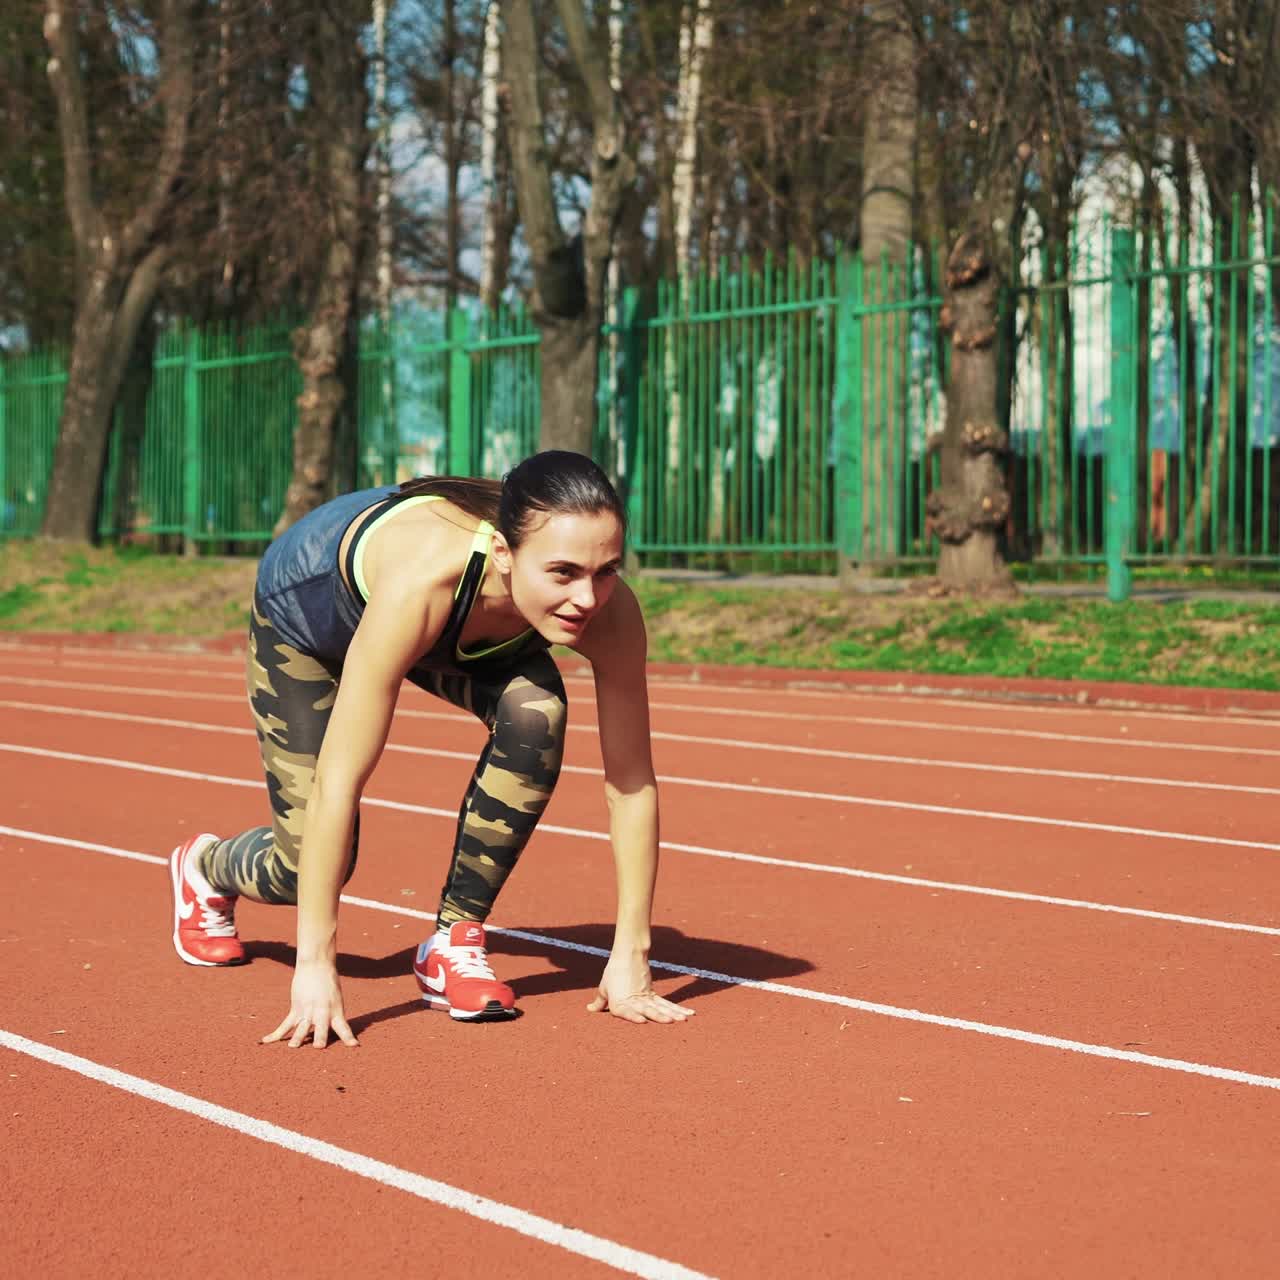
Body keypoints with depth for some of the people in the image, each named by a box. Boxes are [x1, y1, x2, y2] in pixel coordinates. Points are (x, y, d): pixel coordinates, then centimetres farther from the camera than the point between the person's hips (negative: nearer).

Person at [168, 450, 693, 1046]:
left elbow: (632, 783, -26)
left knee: (535, 713, -29)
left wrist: (630, 960, -26)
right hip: (304, 610, -3)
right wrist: (314, 965, -41)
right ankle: (205, 867, 36)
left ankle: (454, 941, -10)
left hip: (461, 632, 3)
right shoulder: (423, 578, -47)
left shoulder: (609, 610, -36)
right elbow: (338, 781, -43)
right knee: (308, 867, -2)